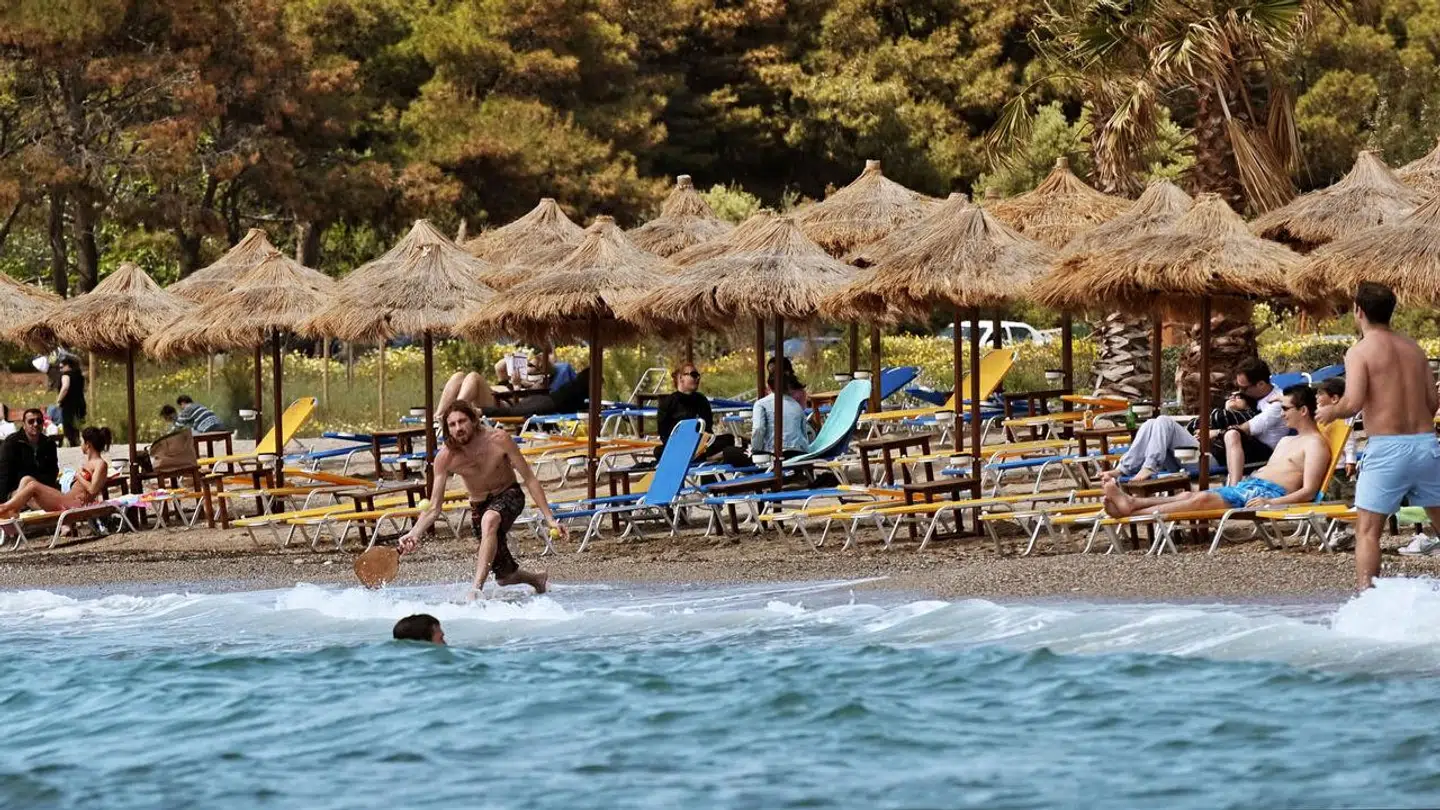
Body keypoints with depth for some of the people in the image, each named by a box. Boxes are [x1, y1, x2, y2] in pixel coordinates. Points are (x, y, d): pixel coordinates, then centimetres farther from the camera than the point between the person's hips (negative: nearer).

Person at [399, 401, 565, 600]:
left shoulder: (498, 440, -25)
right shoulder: (445, 458, -20)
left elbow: (529, 479, -17)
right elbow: (434, 508, -15)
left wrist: (549, 518, -20)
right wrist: (414, 534, -32)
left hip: (509, 496, -3)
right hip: (480, 506, 3)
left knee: (490, 520, -39)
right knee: (505, 575, 4)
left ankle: (476, 589, -43)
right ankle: (536, 579, 41)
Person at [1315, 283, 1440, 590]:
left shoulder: (1360, 351, -6)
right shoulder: (1413, 348, 12)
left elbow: (1353, 403, -17)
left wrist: (1330, 412, 3)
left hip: (1387, 448, -5)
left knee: (1367, 528, 0)